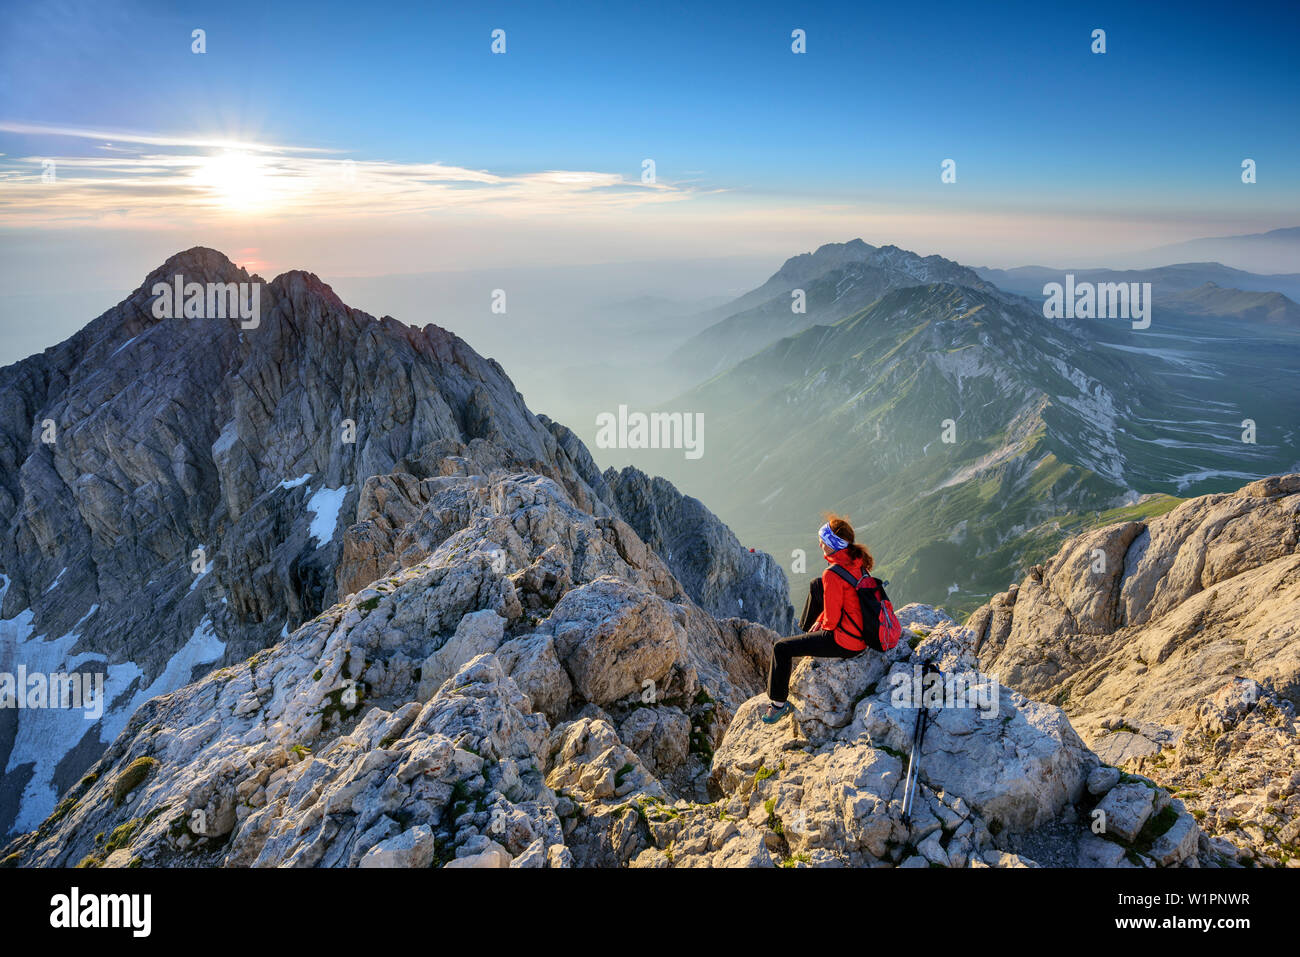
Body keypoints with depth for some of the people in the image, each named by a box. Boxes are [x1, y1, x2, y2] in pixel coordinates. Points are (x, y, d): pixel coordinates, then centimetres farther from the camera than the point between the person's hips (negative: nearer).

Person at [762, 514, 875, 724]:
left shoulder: (833, 574, -28)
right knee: (816, 585, 29)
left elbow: (832, 618, -22)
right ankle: (807, 627, 55)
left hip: (844, 642, -9)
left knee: (781, 648, 3)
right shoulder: (857, 561, 0)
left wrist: (825, 625, 1)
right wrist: (821, 620, 14)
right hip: (862, 632, 9)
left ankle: (778, 703, 18)